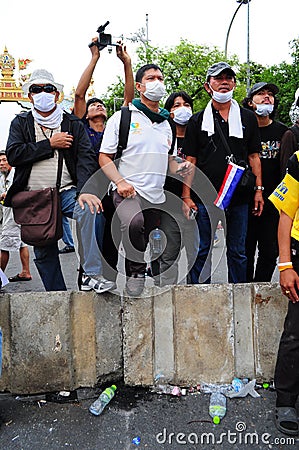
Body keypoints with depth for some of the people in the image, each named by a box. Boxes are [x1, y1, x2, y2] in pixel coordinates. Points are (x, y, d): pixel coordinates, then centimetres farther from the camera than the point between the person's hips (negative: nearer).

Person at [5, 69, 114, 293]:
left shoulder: (73, 123, 7)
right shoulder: (21, 123, 10)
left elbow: (86, 158, -7)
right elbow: (13, 155, -7)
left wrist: (84, 190, -24)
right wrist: (50, 144, -10)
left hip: (66, 191, -2)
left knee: (88, 208, -33)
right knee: (44, 253, 6)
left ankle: (92, 274, -29)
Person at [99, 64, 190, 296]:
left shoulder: (166, 123, 17)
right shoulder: (122, 117, 1)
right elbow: (104, 157, -1)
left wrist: (179, 167, 2)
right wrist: (120, 181, -17)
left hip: (157, 195, 6)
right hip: (129, 191, -5)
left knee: (145, 243, 11)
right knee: (134, 222, -34)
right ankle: (137, 272, -13)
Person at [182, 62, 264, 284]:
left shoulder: (248, 118, 11)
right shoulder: (198, 121, 7)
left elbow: (254, 156, 11)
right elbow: (190, 161, 2)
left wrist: (258, 190, 1)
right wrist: (186, 196, -5)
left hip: (239, 198, 2)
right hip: (204, 197, -1)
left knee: (237, 252, 10)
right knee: (202, 252, 6)